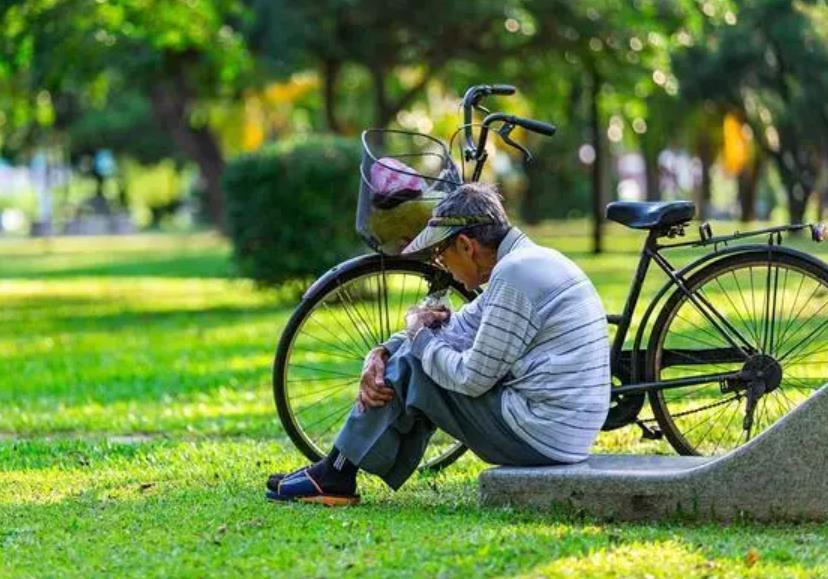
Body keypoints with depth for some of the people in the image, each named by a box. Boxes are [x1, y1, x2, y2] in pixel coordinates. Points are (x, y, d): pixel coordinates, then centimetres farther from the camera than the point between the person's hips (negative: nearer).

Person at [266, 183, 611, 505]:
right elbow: (455, 328, 19)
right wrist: (382, 354, 4)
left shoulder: (515, 273, -18)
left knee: (410, 366, -2)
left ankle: (335, 477, 9)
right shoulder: (526, 262, 14)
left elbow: (473, 378, -18)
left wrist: (419, 335, 0)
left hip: (536, 433, -10)